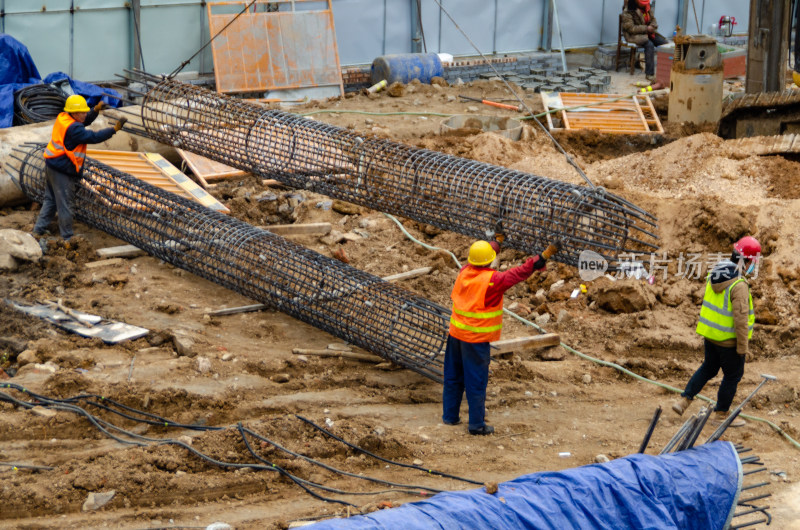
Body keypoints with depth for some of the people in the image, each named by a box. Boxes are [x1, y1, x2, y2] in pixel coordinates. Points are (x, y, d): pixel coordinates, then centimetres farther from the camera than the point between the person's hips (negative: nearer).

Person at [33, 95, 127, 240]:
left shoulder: (62, 118, 5)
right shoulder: (73, 128, -23)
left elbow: (85, 121, 17)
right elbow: (93, 137, -25)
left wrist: (96, 110, 2)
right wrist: (115, 129, -24)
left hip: (52, 165, 10)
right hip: (63, 170, -10)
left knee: (50, 199, 21)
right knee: (64, 204, 1)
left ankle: (39, 229, 27)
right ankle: (67, 236, 11)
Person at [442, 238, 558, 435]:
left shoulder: (464, 272, 1)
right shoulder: (491, 280, -19)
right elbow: (519, 273, -17)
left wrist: (497, 242, 36)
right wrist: (543, 258, -13)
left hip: (456, 333, 7)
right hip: (476, 338, -7)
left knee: (453, 376, 18)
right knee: (476, 381, 2)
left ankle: (450, 415, 28)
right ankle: (476, 424, 8)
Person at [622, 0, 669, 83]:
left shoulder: (646, 8, 9)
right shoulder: (628, 12, -15)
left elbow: (653, 20, 14)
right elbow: (631, 28, -20)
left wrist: (652, 27, -10)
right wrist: (646, 28, -20)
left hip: (648, 33, 8)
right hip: (633, 35, -8)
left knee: (664, 43, -12)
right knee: (649, 45, -34)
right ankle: (649, 74, -33)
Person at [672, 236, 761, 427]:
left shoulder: (714, 276, 0)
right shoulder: (739, 286, -25)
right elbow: (740, 319, -25)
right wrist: (743, 347, -16)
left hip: (711, 335, 8)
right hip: (729, 340, -8)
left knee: (708, 369, 24)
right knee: (732, 376, 10)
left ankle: (684, 401, 23)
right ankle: (720, 415, 21)